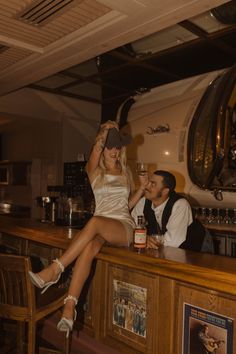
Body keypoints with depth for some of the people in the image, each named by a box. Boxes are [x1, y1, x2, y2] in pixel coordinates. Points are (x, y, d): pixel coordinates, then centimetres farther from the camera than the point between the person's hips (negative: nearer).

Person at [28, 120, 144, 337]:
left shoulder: (126, 172, 17)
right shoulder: (95, 171, 12)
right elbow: (96, 149, -10)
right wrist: (106, 130, -3)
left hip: (124, 227, 0)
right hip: (100, 228, 0)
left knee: (95, 222, -36)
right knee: (89, 247, -38)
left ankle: (55, 269, -34)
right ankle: (70, 306, -39)